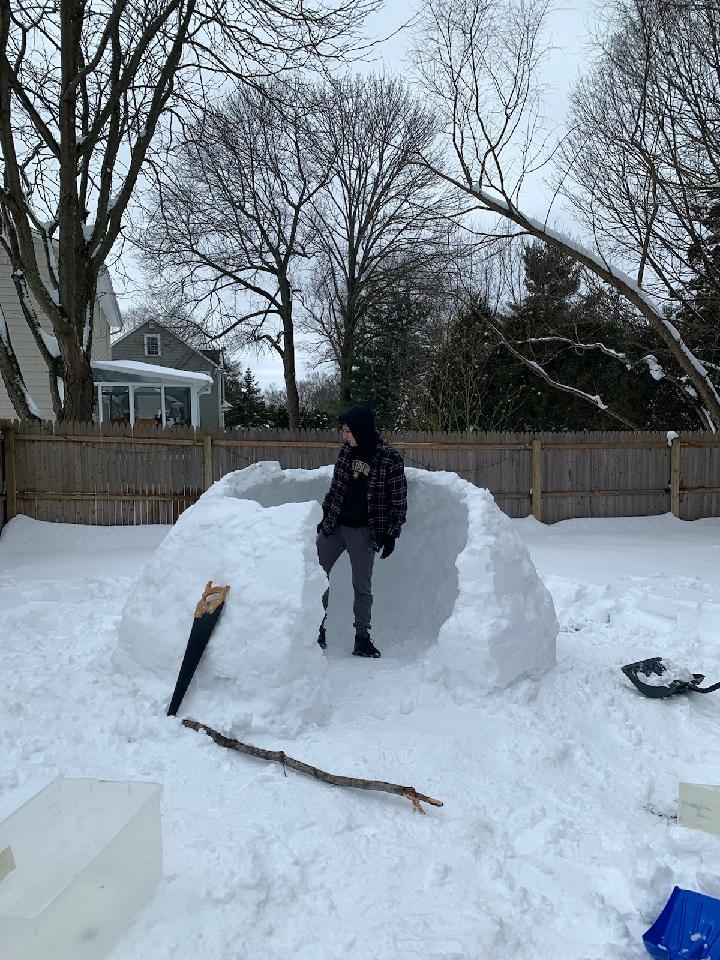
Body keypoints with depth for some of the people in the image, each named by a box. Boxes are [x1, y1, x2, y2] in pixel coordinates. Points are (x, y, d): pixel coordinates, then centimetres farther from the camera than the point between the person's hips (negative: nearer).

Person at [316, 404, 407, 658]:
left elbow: (398, 500, -7)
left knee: (362, 586, 4)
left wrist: (391, 533, -8)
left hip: (363, 532, -5)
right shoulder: (347, 450, 2)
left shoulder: (390, 460, -13)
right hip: (334, 525, 5)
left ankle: (362, 638, 16)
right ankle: (317, 630, 19)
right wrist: (325, 516, 15)